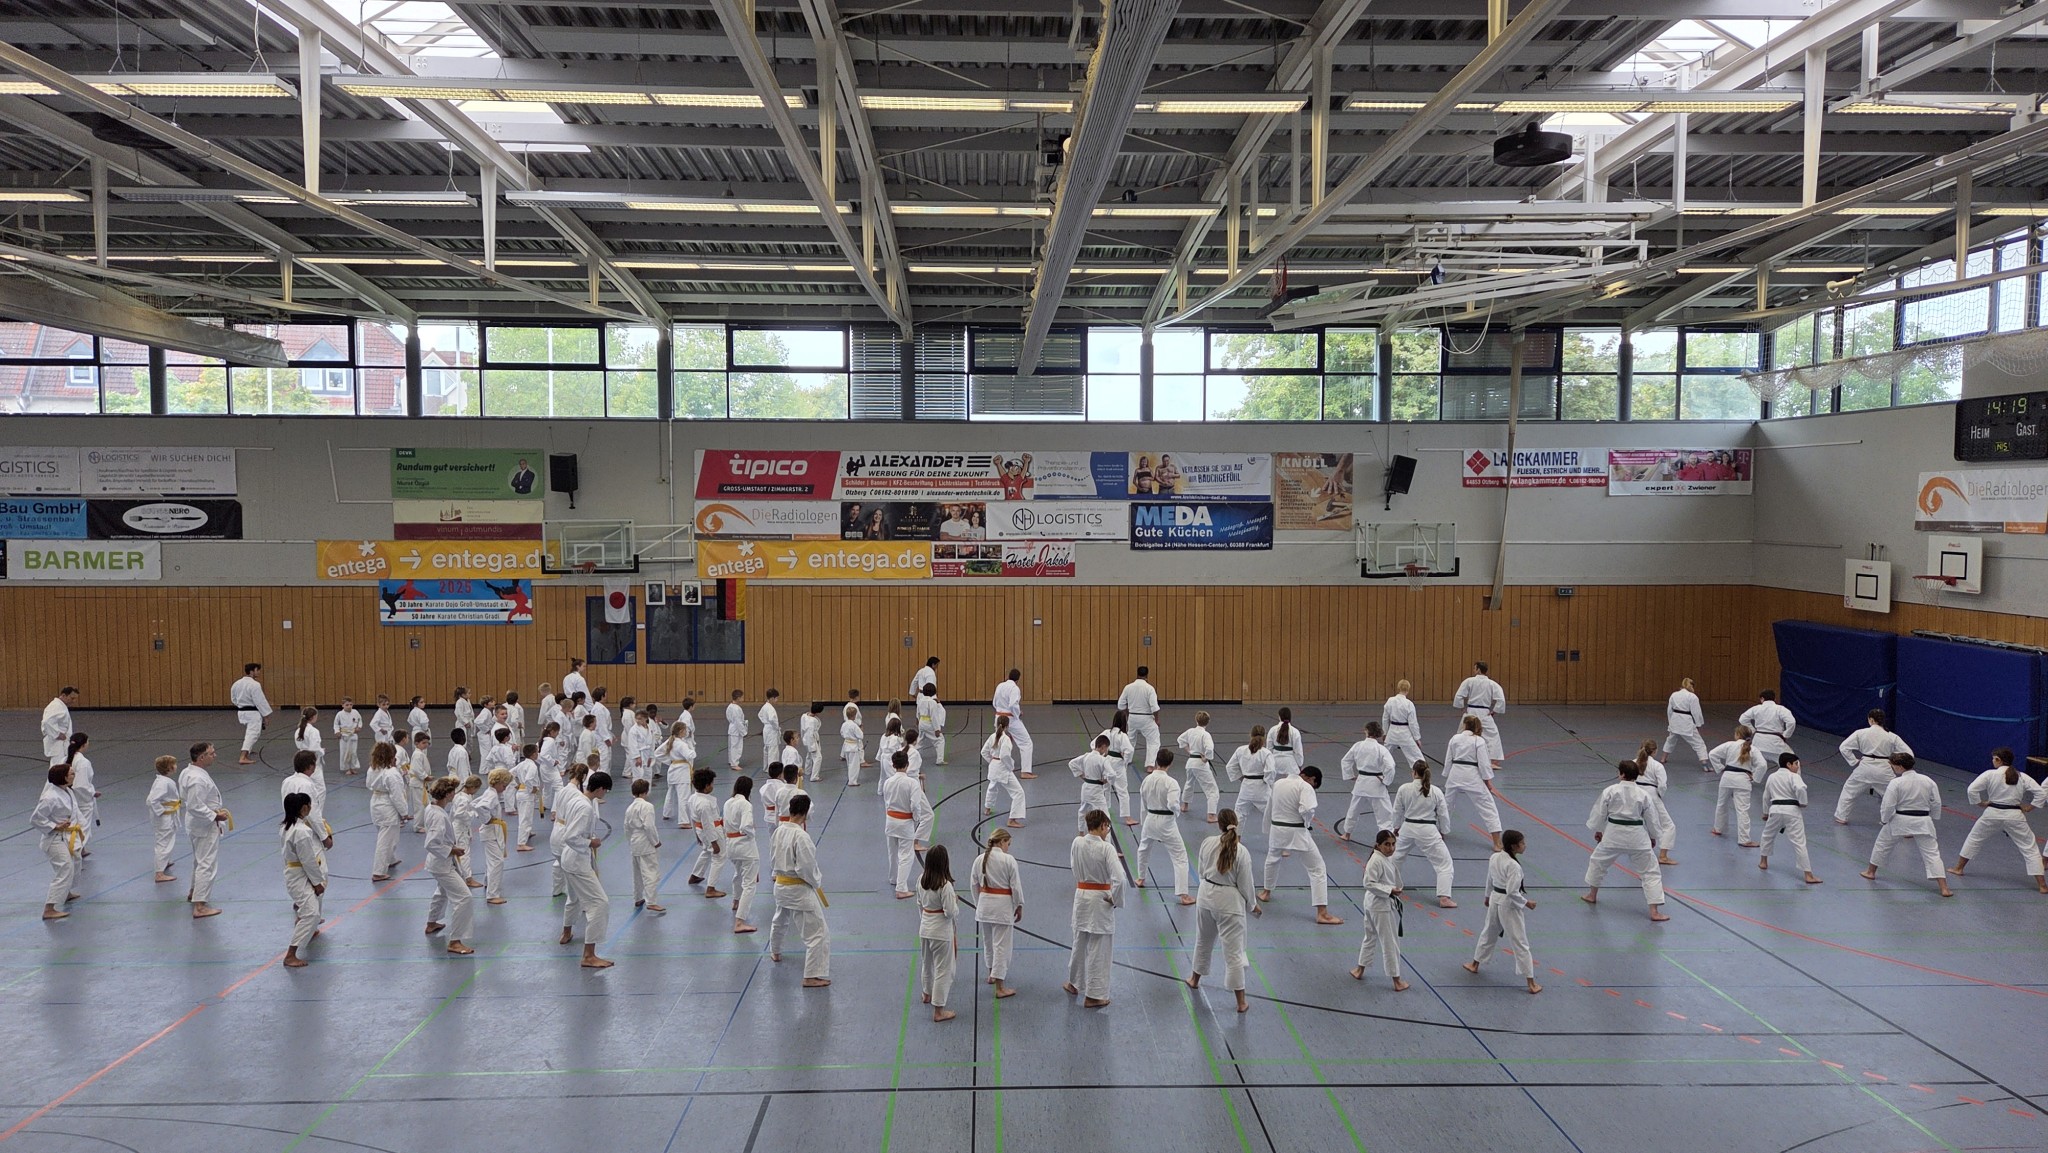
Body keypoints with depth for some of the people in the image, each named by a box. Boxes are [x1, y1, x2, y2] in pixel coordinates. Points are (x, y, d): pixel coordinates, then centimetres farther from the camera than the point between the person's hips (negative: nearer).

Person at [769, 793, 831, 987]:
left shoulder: (778, 831, -1)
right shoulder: (801, 836, -26)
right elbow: (807, 867, -23)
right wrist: (817, 883, -6)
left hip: (780, 885, 9)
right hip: (799, 890, -9)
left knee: (780, 921, 35)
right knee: (817, 932, -3)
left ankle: (775, 952, 58)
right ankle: (812, 976, -4)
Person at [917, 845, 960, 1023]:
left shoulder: (921, 880, -5)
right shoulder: (945, 885, -26)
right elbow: (951, 912, -23)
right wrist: (955, 902, -3)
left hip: (924, 929, 7)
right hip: (941, 932, -7)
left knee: (927, 963, 28)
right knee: (943, 970, 5)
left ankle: (927, 994, 51)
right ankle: (939, 1011, 11)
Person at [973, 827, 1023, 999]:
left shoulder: (979, 859, 1)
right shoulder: (1009, 860, -14)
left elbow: (974, 884, 8)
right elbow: (1016, 886, -10)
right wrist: (1019, 907, 2)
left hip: (984, 903, 6)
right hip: (1003, 906, -6)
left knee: (988, 941, 23)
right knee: (1001, 945, 0)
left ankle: (992, 974, 42)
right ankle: (1000, 988, 1)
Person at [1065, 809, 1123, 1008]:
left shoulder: (1077, 843, -5)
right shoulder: (1106, 848, -20)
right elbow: (1119, 878, -26)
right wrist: (1114, 900, -11)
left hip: (1081, 896, 5)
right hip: (1101, 900, -5)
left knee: (1080, 943, 24)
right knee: (1098, 951, 6)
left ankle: (1074, 983, 41)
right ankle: (1093, 996, 14)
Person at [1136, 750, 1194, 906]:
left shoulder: (1146, 780, -3)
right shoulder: (1171, 782, -20)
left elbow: (1143, 803, 7)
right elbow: (1173, 804, -29)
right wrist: (1177, 812, -7)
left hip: (1150, 820, 5)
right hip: (1166, 823, -5)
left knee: (1143, 848, 32)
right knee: (1180, 857, 1)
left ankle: (1140, 879, 49)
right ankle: (1183, 895, -4)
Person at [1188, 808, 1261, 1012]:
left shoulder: (1207, 843, -8)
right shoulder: (1241, 852, -18)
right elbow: (1245, 884, -10)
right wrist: (1252, 905, 7)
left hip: (1206, 895, 4)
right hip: (1229, 902, -4)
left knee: (1203, 941, 27)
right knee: (1234, 951, 1)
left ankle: (1195, 979, 48)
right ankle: (1241, 1002, 6)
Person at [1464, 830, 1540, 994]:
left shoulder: (1494, 857, -3)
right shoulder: (1514, 866, -27)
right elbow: (1512, 892, -26)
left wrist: (1488, 896, 25)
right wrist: (1526, 903, -12)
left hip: (1495, 900, 7)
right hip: (1510, 905, -7)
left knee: (1489, 933, 28)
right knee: (1521, 944, 2)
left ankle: (1475, 964, 43)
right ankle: (1531, 983, 8)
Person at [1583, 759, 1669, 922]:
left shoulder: (1610, 791, -7)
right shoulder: (1643, 794, -4)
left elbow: (1599, 812, 1)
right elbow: (1651, 818, 4)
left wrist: (1598, 830, 18)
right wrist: (1653, 837, 21)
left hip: (1614, 834, 0)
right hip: (1637, 837, 0)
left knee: (1598, 861, 25)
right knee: (1650, 872, 7)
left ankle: (1592, 895, 41)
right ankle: (1654, 912, 1)